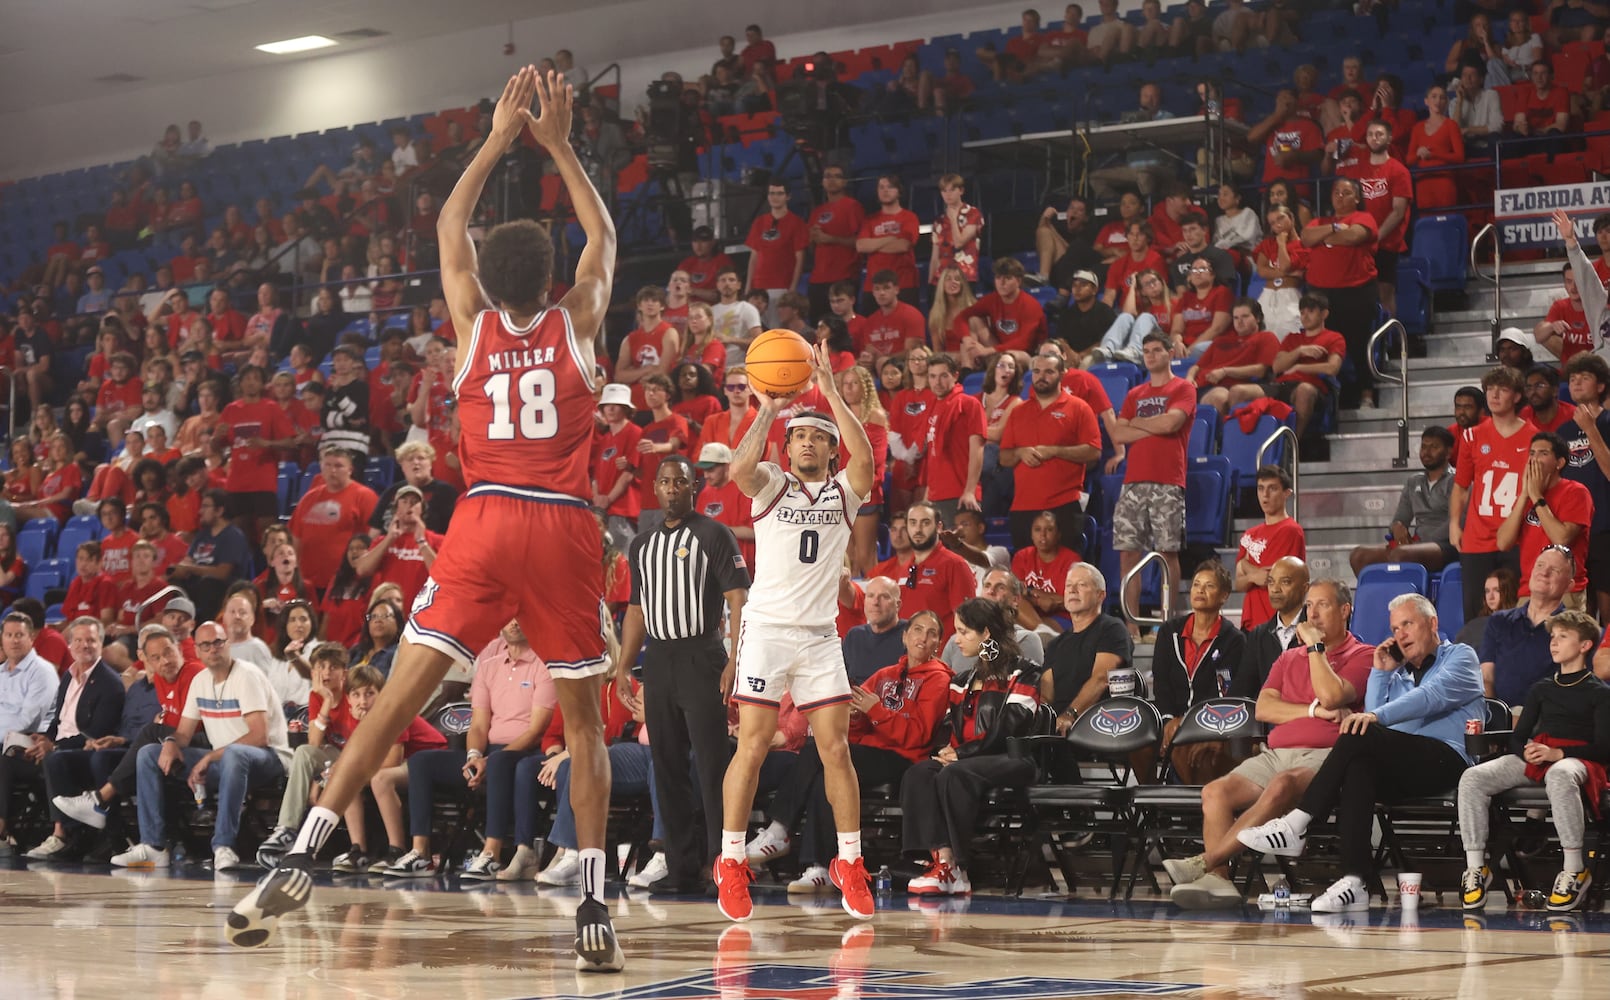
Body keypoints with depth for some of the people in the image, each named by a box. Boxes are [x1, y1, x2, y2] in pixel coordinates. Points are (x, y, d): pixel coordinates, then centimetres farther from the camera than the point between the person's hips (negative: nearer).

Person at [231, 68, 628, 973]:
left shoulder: (475, 322, 8)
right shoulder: (576, 322, 6)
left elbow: (450, 227, 24)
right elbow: (604, 236, 23)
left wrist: (500, 139, 28)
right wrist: (558, 144, 27)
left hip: (487, 523, 0)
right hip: (566, 528, 0)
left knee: (402, 693, -3)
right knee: (584, 718, 6)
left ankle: (304, 856, -12)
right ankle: (595, 907, 0)